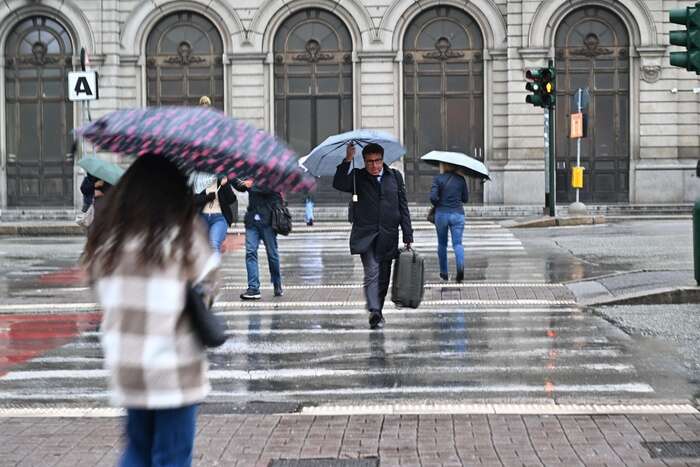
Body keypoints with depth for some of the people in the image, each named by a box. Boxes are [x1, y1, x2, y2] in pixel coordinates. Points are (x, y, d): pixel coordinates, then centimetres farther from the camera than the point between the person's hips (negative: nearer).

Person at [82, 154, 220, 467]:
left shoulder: (107, 237, 1)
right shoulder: (184, 234, -12)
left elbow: (100, 289, 4)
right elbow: (207, 286, -6)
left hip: (124, 367, 4)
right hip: (174, 369, -4)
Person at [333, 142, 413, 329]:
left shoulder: (395, 177, 9)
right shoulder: (358, 177, 3)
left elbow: (403, 207, 10)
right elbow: (338, 185, -16)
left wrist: (408, 236, 6)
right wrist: (347, 161, -23)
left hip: (387, 235, 3)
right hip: (365, 234, -3)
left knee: (383, 277, 8)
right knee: (372, 273, -15)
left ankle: (378, 312, 20)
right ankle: (374, 311, -20)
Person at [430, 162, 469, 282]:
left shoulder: (438, 179, -6)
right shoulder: (461, 179, 2)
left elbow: (433, 197, -15)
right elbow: (465, 199, 7)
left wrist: (438, 204, 5)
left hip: (441, 214, -1)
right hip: (458, 214, 1)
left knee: (442, 244, 14)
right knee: (457, 243, -1)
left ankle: (444, 273, 21)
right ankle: (460, 266, -29)